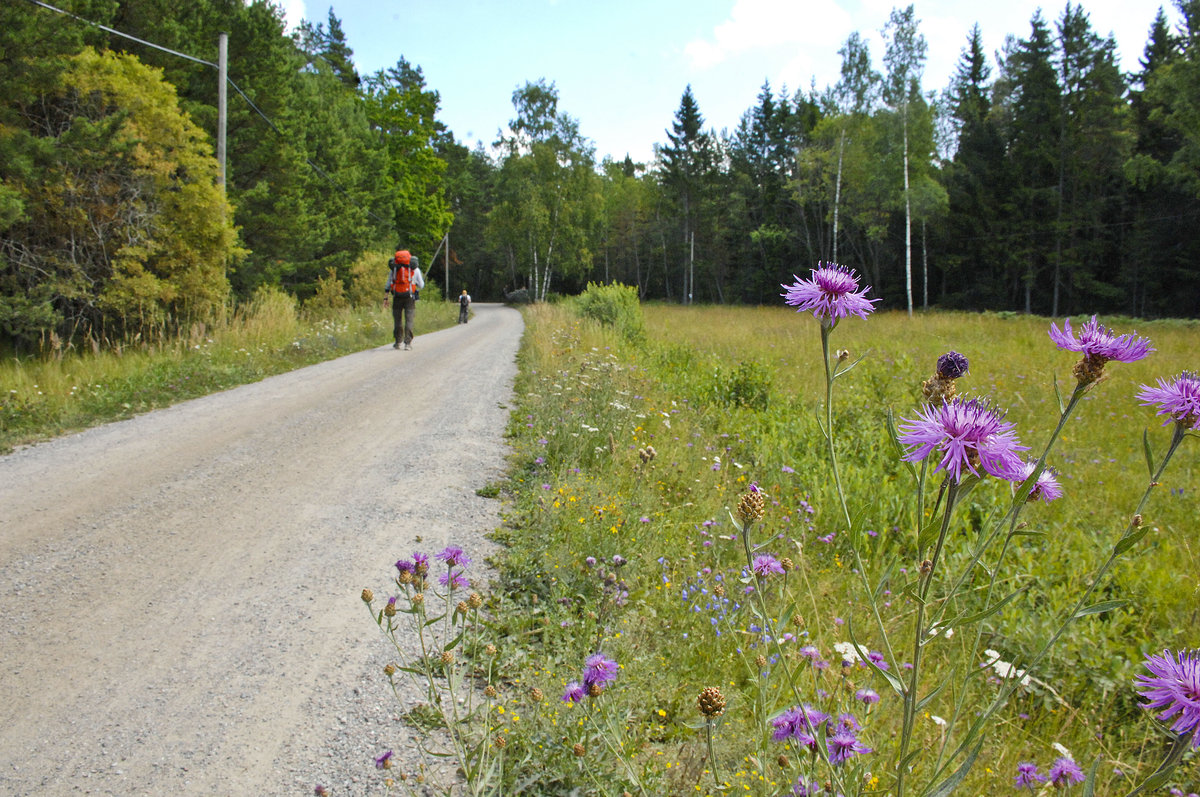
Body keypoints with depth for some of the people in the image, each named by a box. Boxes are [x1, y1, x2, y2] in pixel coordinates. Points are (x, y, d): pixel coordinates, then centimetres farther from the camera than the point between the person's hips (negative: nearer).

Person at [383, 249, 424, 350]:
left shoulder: (394, 268, 10)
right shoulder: (415, 268, 6)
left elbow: (388, 284, 7)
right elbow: (421, 285, 9)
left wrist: (385, 298, 8)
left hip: (397, 297, 1)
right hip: (410, 297, -1)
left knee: (397, 320, 10)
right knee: (409, 320, -2)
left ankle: (398, 342, 16)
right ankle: (408, 343, -10)